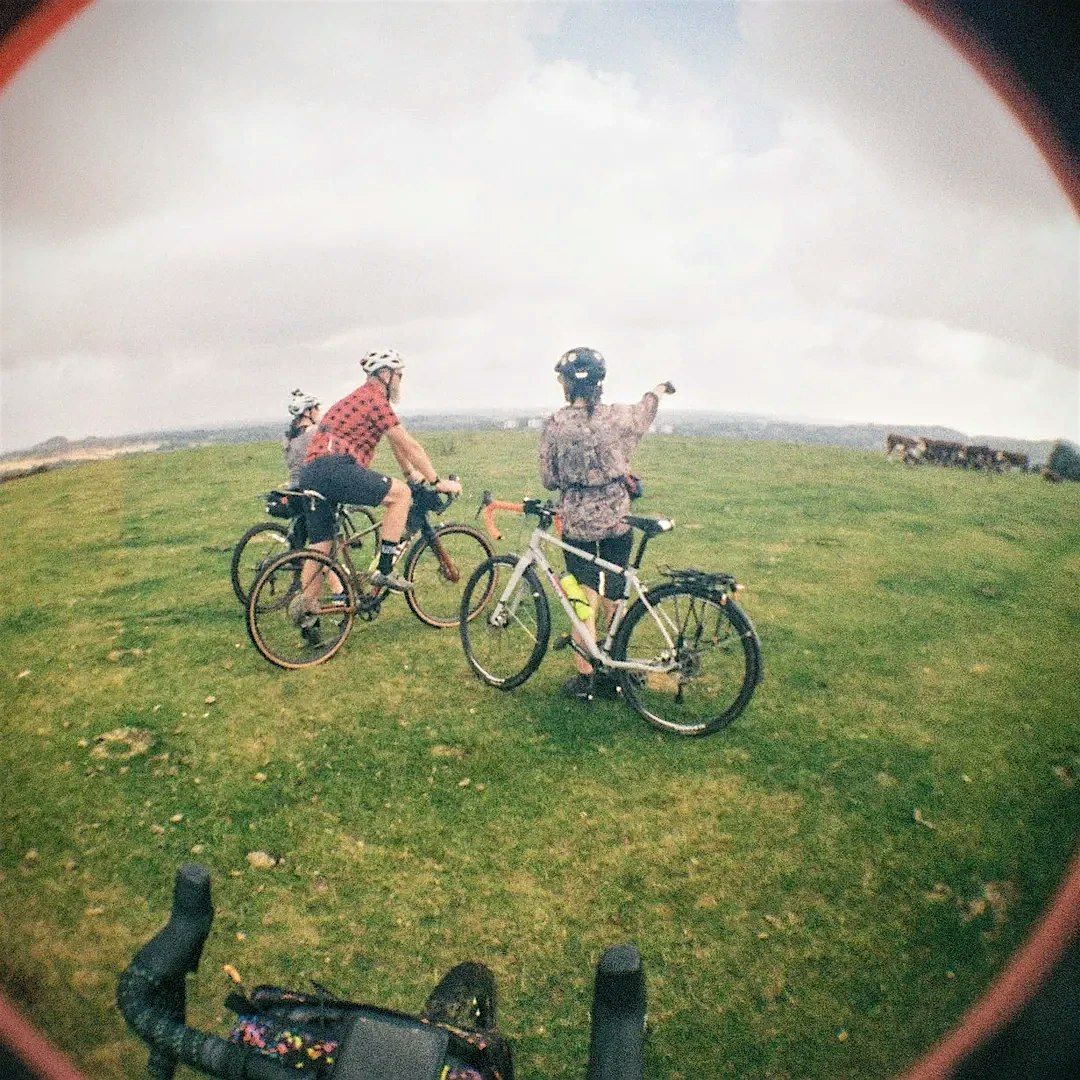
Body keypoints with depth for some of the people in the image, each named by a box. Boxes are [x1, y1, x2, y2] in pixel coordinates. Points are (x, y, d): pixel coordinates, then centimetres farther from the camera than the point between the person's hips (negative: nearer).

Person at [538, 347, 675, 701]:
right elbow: (646, 409, 20)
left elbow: (549, 481, -3)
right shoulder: (618, 416, -4)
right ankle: (613, 674, 26)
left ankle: (584, 679, 14)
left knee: (584, 602, 8)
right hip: (618, 520, 2)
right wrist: (659, 389, 42)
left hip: (577, 523, -1)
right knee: (613, 600, 15)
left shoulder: (553, 426, -9)